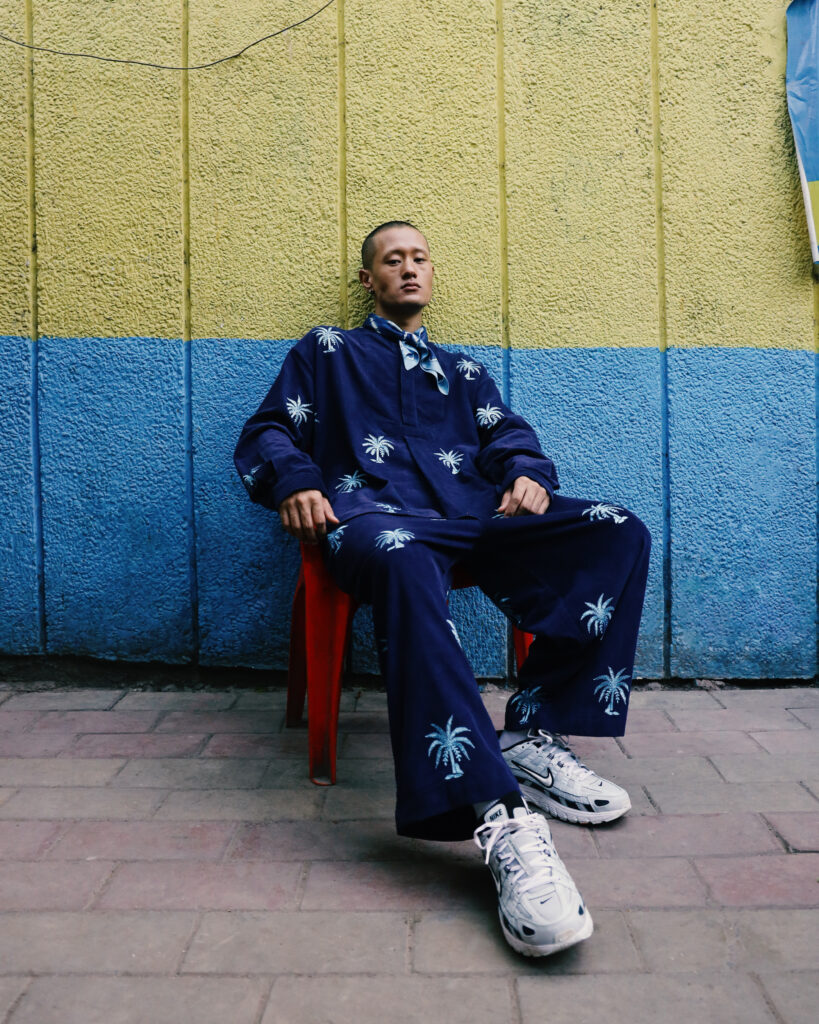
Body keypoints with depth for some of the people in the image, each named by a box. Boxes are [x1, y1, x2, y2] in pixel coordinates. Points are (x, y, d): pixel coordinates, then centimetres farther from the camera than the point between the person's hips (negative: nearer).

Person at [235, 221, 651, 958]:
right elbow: (266, 433, 17)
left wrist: (525, 473, -4)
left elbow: (508, 434, 21)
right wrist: (293, 480, -7)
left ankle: (532, 737, -22)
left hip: (472, 512, 4)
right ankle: (499, 813, -53)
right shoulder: (326, 351, 28)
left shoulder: (464, 369, 36)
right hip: (375, 509, -4)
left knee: (620, 533, -21)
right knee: (400, 560, -43)